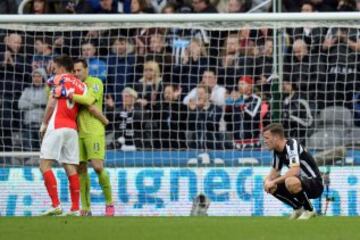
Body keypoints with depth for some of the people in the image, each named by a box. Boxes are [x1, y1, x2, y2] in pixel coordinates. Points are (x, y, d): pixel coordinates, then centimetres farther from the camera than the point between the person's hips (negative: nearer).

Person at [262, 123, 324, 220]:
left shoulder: (292, 145, -21)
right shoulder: (277, 151, 6)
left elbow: (295, 171, -34)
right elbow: (275, 171, 17)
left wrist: (273, 182, -26)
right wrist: (268, 181, -6)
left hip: (315, 184, -9)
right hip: (302, 182, 9)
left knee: (290, 182, -38)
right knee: (272, 187, 0)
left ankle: (309, 210, -14)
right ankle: (298, 208, 13)